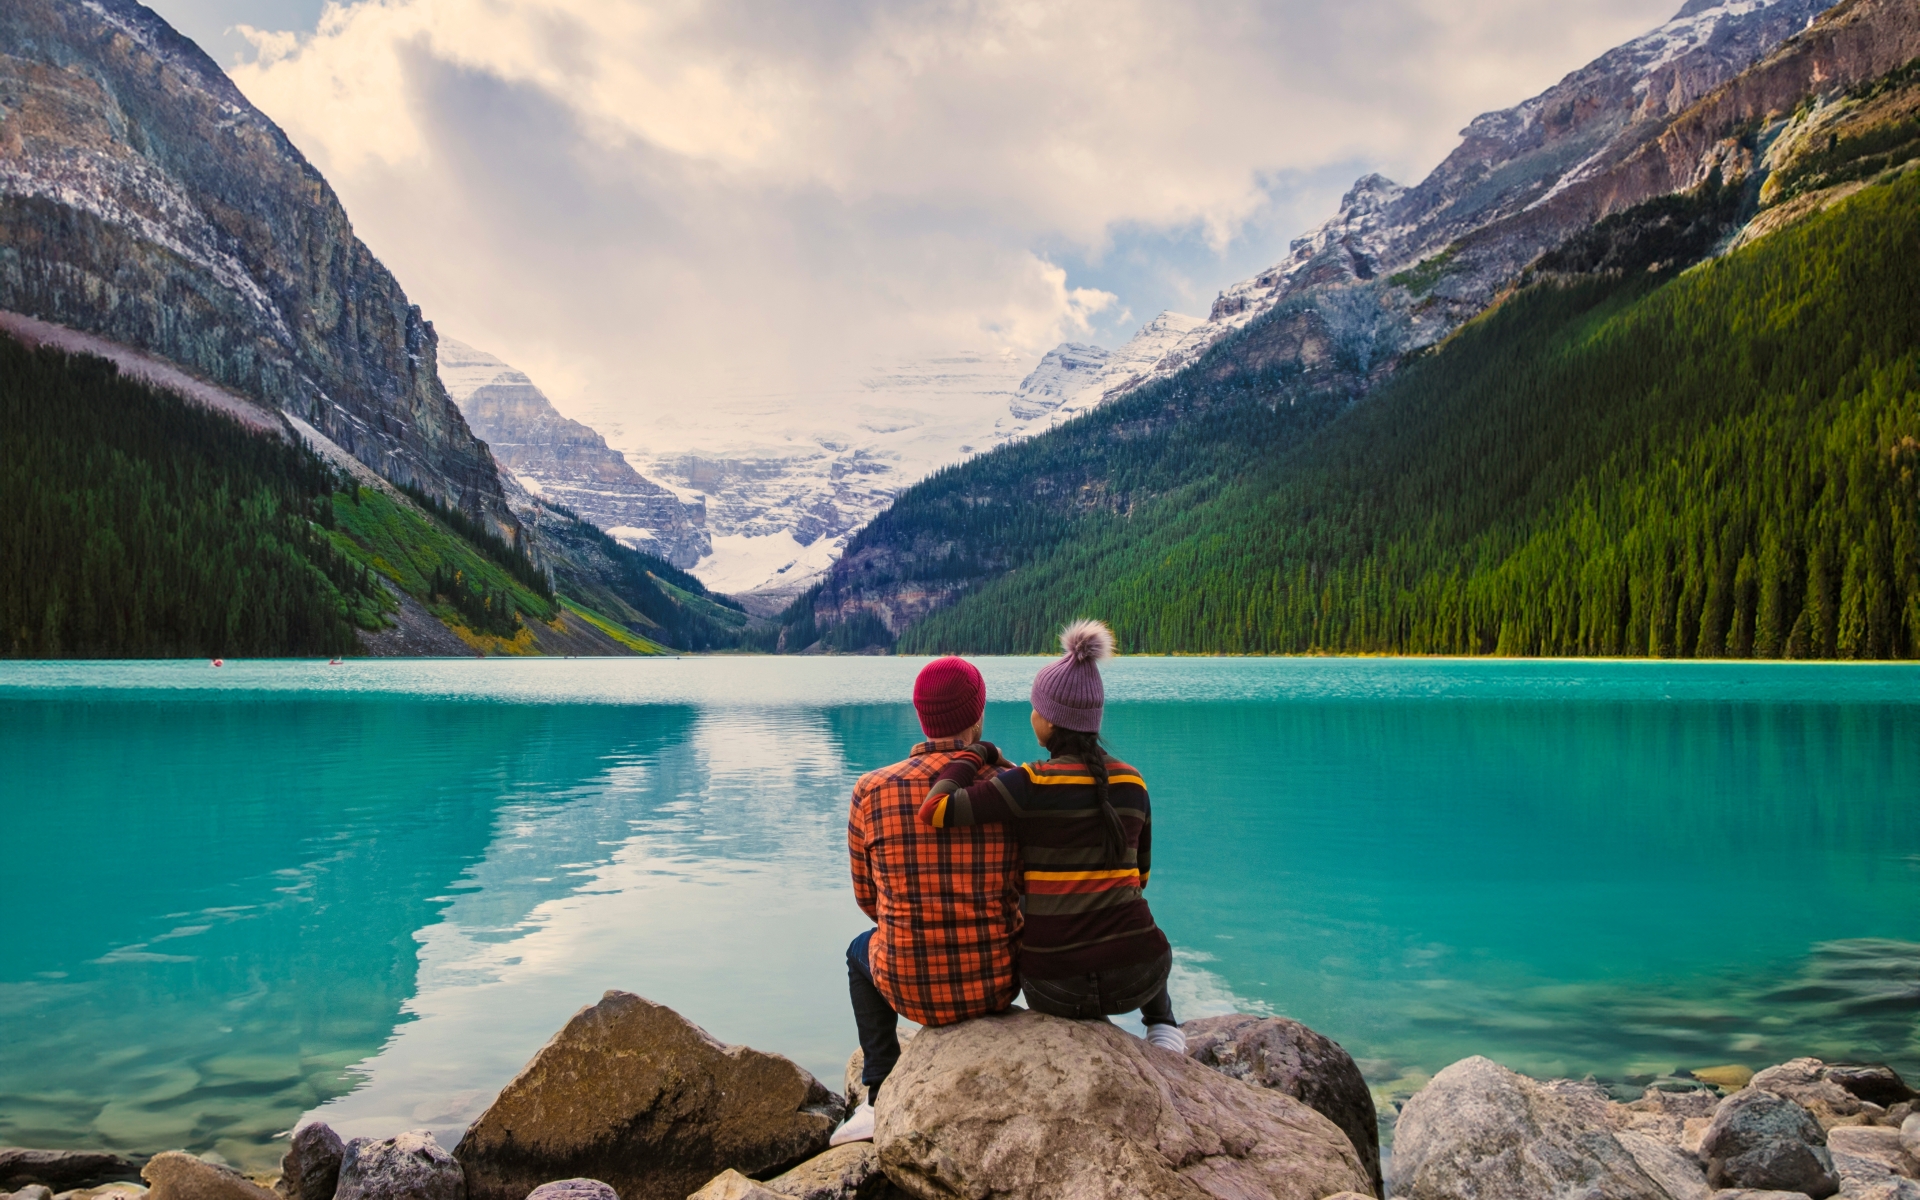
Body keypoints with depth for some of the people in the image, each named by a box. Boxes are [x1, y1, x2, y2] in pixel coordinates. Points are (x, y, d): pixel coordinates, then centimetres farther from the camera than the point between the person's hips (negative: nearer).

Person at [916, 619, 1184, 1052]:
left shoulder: (1031, 784, -14)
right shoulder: (1131, 782, 0)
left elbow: (936, 812, -20)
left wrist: (977, 753, -3)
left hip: (1058, 987, -1)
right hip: (1135, 977, 2)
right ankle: (1162, 1026, 20)